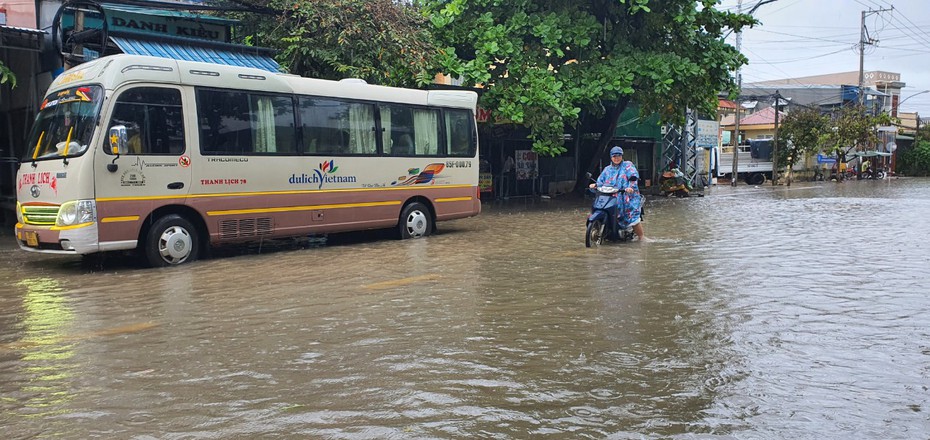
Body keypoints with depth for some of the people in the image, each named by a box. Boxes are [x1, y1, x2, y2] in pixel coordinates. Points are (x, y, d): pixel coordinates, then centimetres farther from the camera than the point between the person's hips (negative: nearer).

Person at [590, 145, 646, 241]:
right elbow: (601, 181, 18)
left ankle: (642, 236, -6)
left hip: (628, 196, -5)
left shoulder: (628, 165, 7)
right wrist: (596, 185, -5)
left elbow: (634, 177, -8)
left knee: (632, 216, -17)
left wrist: (631, 187, -26)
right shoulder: (607, 169, 22)